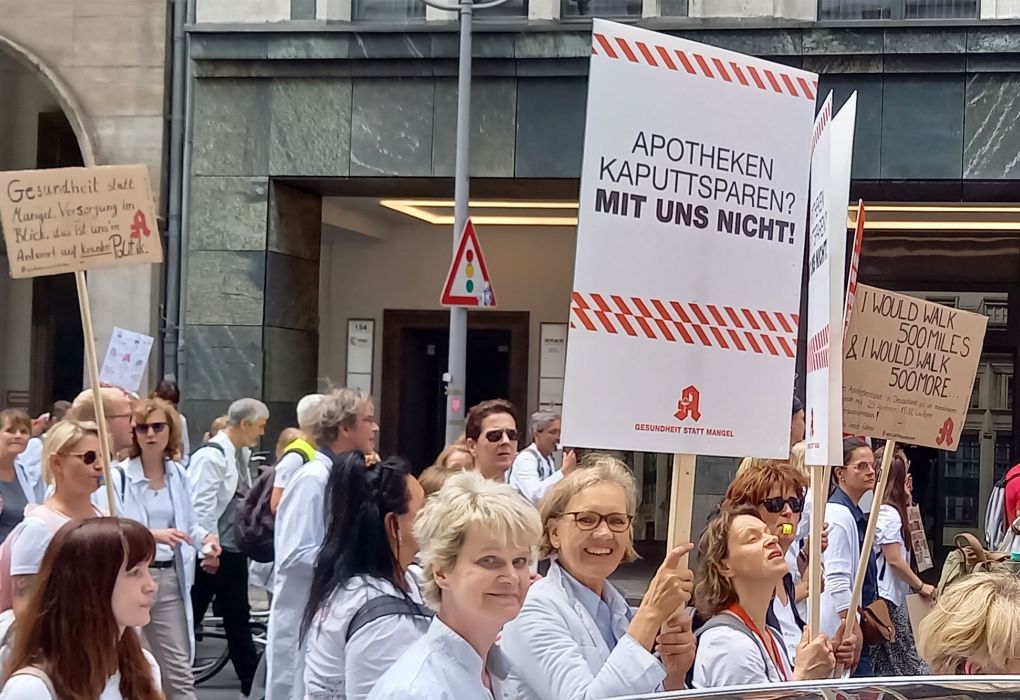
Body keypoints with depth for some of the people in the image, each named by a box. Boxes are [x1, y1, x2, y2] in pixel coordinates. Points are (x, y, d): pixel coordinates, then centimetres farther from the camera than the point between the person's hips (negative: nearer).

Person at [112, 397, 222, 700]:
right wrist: (151, 535, -32)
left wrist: (205, 537, -4)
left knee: (179, 670, 3)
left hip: (170, 579, 5)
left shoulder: (179, 475, 9)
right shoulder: (118, 476, -10)